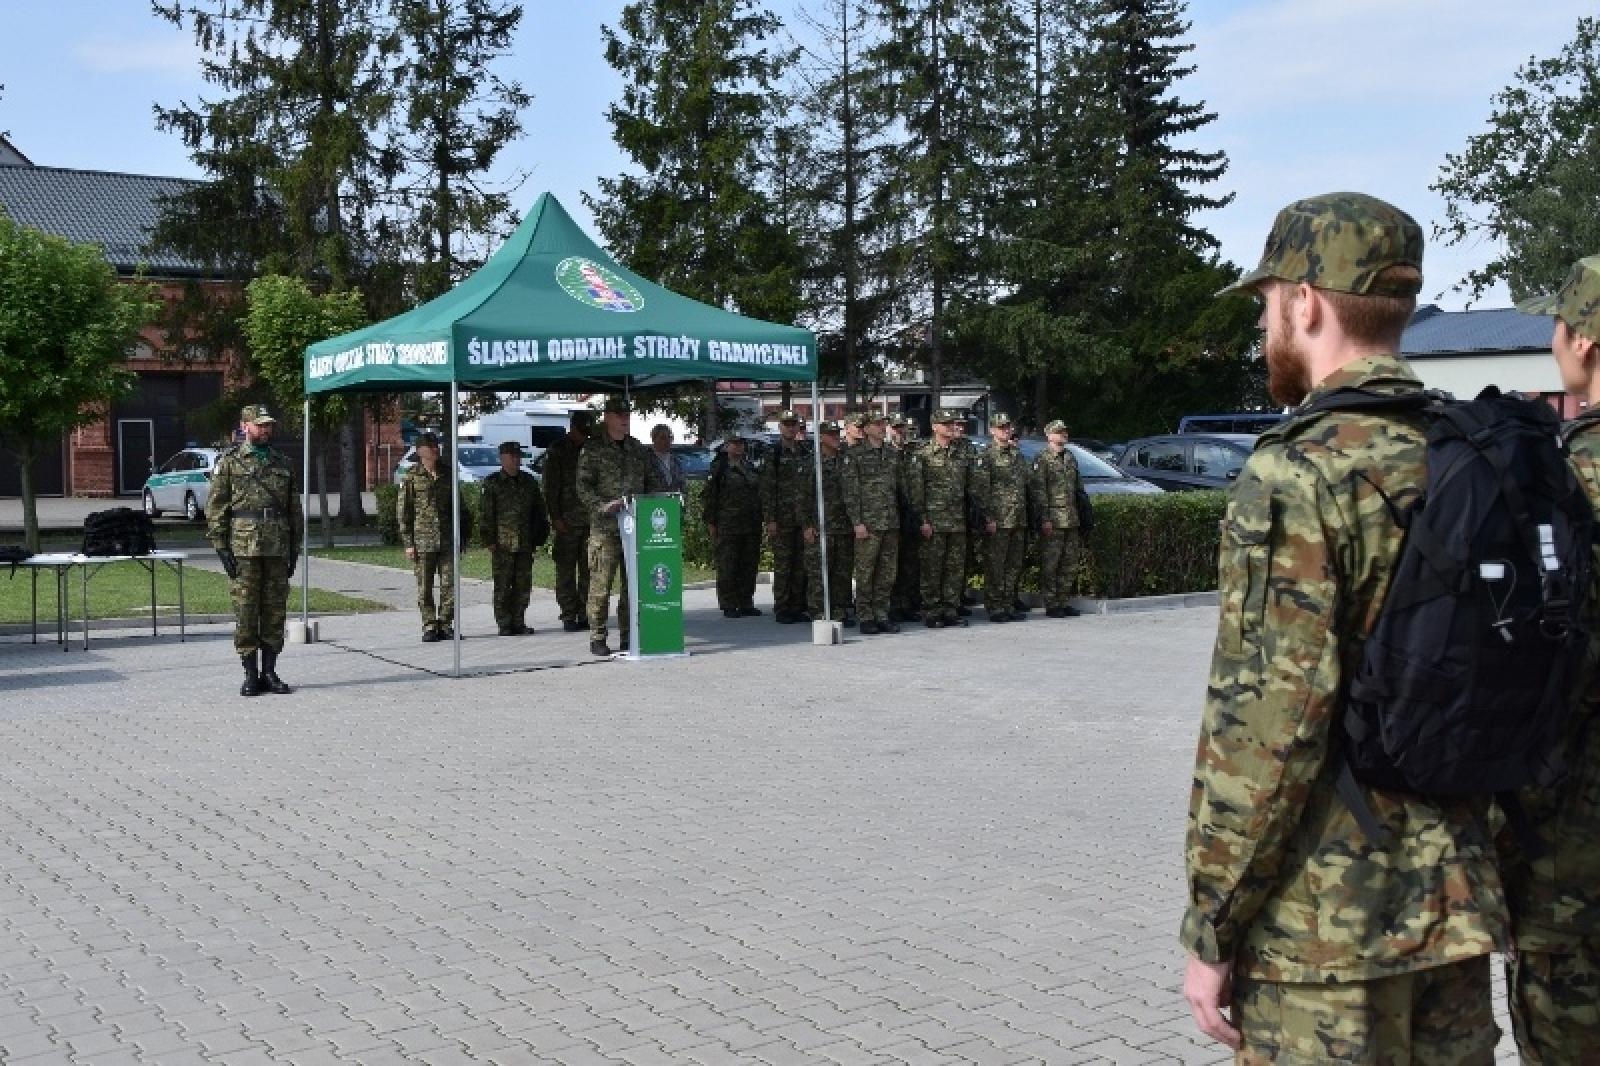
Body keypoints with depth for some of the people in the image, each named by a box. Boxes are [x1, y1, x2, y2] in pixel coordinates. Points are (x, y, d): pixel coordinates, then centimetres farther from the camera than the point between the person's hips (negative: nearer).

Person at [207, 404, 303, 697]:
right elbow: (216, 507, 0)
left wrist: (294, 549, 10)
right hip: (243, 549, -4)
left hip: (277, 550, 4)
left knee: (275, 613, 5)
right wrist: (221, 548, -8)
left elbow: (294, 510, 17)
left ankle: (269, 672, 12)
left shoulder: (284, 463, 15)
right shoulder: (229, 462, 3)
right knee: (245, 613, -2)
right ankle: (250, 675, 5)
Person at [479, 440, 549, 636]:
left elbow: (539, 510, 20)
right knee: (503, 587, -2)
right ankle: (504, 625, 4)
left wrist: (538, 536, 14)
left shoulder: (529, 481, 14)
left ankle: (518, 622, 15)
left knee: (524, 585, 6)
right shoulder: (492, 482, 1)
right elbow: (485, 513, -2)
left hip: (525, 544, 4)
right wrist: (490, 540, -8)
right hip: (502, 545, -4)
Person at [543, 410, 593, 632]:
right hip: (567, 521, -4)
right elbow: (551, 488, -3)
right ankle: (569, 616, 2)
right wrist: (555, 517, -10)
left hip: (591, 520, 4)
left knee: (589, 569, 3)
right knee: (566, 569, -1)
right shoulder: (557, 451, 2)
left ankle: (585, 614, 9)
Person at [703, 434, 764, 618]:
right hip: (727, 526, -6)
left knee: (750, 565, 7)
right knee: (727, 566, -4)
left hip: (751, 526, 6)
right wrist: (710, 522, -9)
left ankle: (746, 604, 15)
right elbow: (709, 497, -4)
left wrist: (759, 520, 16)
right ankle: (728, 606, 1)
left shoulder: (750, 467, 16)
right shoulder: (719, 468, -2)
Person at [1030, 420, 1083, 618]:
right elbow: (1038, 491, -10)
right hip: (1052, 522, -7)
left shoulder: (1070, 457, 16)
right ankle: (1051, 605, 1)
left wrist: (1079, 515, 19)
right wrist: (1045, 519, -16)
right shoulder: (1042, 460, -6)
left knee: (1070, 564, 9)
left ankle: (1063, 602, 17)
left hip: (1071, 520, 7)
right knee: (1050, 565, -3)